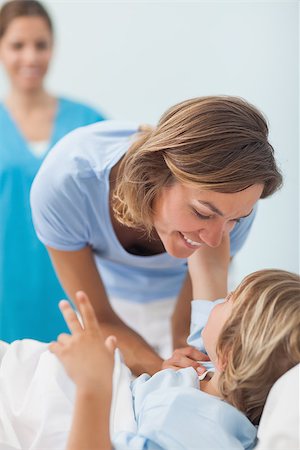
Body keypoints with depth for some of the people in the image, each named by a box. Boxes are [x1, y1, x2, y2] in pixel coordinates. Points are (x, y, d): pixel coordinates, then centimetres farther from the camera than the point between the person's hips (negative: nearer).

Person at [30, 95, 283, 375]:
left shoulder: (230, 199, -34)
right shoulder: (63, 184, -38)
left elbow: (186, 328, -21)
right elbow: (100, 318, -26)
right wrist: (162, 371, -41)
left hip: (174, 297, 0)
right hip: (110, 296, 0)